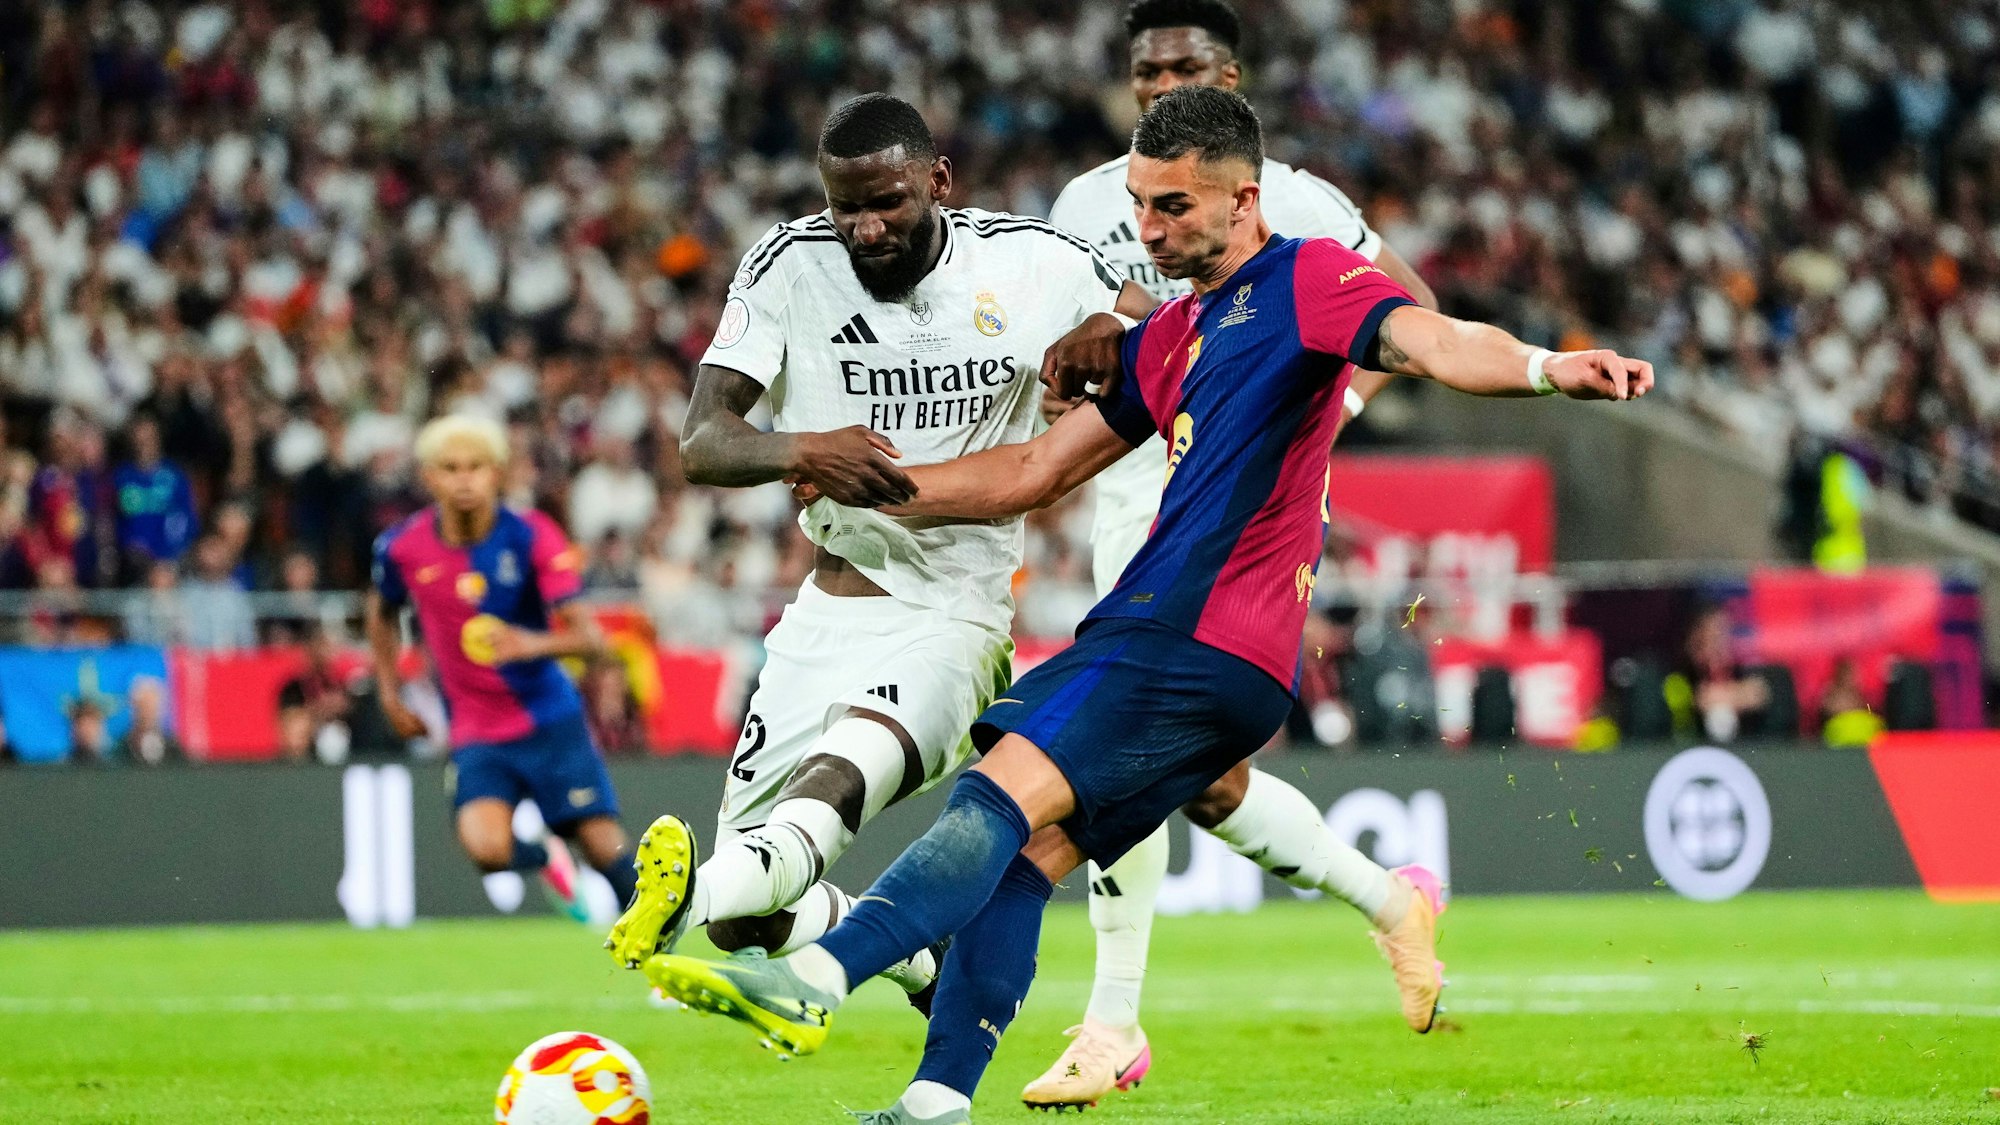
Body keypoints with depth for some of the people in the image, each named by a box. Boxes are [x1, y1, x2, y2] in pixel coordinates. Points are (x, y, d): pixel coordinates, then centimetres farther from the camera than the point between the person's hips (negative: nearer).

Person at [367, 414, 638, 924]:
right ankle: (545, 857, 14)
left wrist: (533, 644, -39)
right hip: (476, 732, 1)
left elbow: (586, 636, -19)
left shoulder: (531, 536, -13)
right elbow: (382, 614, 18)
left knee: (606, 849, -7)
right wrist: (389, 694, 12)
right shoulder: (402, 547, -6)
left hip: (550, 719, -1)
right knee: (486, 847, -23)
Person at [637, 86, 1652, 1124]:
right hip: (1151, 632, 9)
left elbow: (1432, 342, -20)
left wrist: (1547, 367, -40)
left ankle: (812, 982, -32)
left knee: (1001, 798, -21)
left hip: (1206, 647, -9)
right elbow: (1037, 472, 30)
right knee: (1019, 855, 3)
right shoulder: (1171, 335, 25)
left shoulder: (1307, 280, -2)